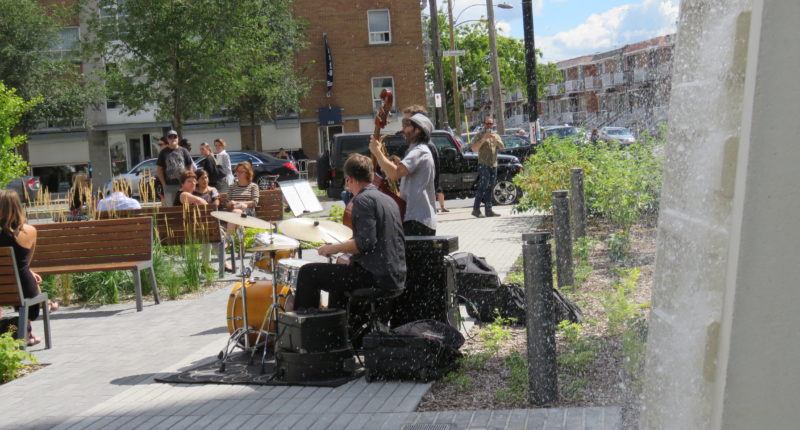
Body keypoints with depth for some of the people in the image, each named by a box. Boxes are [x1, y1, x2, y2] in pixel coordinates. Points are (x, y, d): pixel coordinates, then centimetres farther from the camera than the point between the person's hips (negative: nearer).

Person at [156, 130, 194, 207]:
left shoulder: (183, 151, 9)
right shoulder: (163, 152, 5)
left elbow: (190, 167, 11)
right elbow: (159, 169, 4)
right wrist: (164, 184, -3)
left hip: (183, 184, 1)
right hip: (169, 185, -1)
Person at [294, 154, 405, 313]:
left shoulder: (363, 199, -12)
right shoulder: (388, 199, 15)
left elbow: (365, 242, -22)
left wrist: (333, 248, -10)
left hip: (375, 276, -10)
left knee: (308, 273, -2)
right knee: (339, 270, 35)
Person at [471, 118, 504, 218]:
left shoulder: (496, 136, 18)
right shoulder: (480, 135, 3)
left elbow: (502, 147, 3)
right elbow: (474, 149, -9)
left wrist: (496, 139, -15)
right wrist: (483, 139, -17)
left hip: (493, 165, 6)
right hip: (483, 164, -6)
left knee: (489, 188, 7)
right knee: (483, 187, -13)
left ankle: (489, 210, 8)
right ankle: (476, 209, -12)